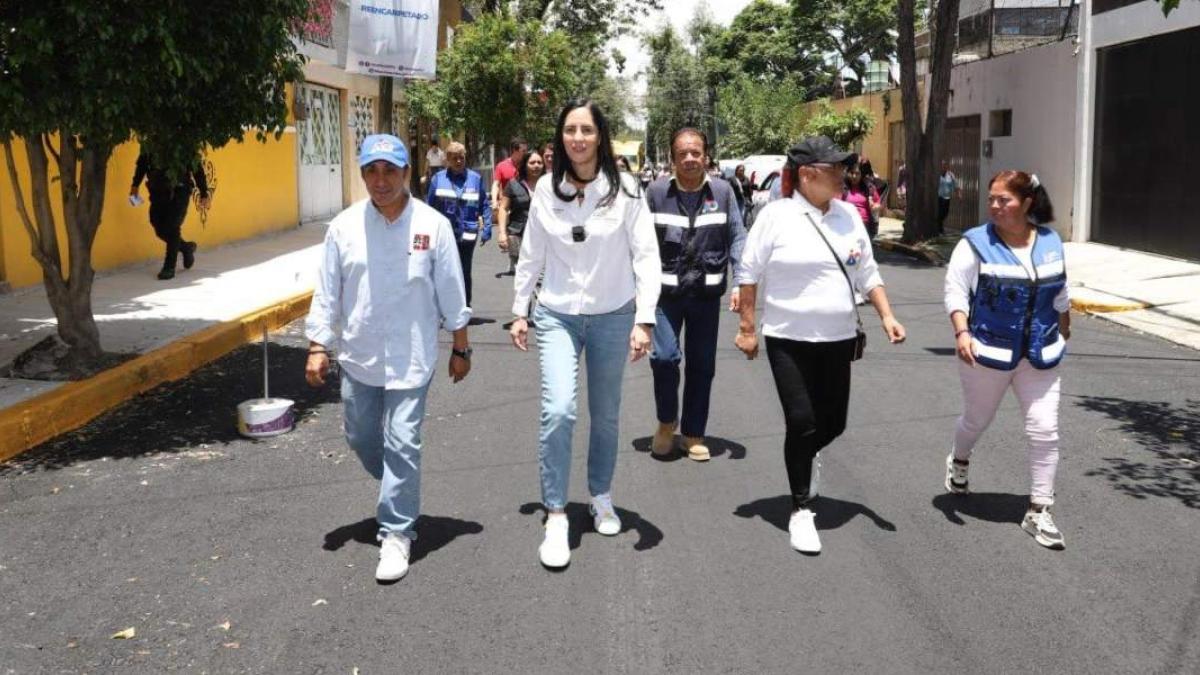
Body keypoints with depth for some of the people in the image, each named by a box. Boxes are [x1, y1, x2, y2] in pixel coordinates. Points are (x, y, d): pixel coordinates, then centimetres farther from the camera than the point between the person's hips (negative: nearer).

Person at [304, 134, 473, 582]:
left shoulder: (433, 226, -7)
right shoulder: (344, 227, -3)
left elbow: (451, 293, -1)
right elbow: (327, 293, 2)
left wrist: (461, 348, 3)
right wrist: (318, 347, -2)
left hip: (411, 358, -3)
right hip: (358, 357, 3)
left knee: (401, 444, -5)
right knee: (362, 439, 16)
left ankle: (397, 532, 9)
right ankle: (401, 492, 44)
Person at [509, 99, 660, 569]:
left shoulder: (623, 190, -9)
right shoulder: (546, 189, -2)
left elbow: (646, 255, -8)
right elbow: (531, 254, 7)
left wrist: (644, 319, -14)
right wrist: (519, 311, 10)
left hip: (612, 317, 0)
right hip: (557, 316, 0)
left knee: (606, 415, 12)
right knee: (558, 411, -15)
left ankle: (601, 497, 35)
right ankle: (555, 517, -2)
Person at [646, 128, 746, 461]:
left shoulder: (722, 191, 0)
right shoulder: (657, 192, -2)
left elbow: (737, 238, 2)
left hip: (707, 293, 1)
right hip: (665, 291, -1)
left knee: (702, 365, 8)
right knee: (664, 356, -12)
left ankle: (694, 433, 24)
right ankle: (666, 421, 15)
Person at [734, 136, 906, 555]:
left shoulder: (848, 215, 4)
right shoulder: (777, 215, -10)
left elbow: (867, 274, 12)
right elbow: (749, 275, -4)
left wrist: (887, 316, 1)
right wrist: (747, 328, -4)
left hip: (838, 339, 5)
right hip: (789, 340, -4)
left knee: (833, 423, 9)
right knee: (801, 422, -5)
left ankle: (808, 456, 46)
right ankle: (801, 511, 11)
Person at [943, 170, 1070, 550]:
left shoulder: (1050, 243, 3)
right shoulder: (976, 243, -10)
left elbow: (1060, 295, 15)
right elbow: (955, 291, -13)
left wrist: (1064, 336, 24)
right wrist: (962, 333, -25)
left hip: (1040, 357, 3)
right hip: (987, 353, -3)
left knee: (1045, 430, -4)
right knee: (977, 419, 17)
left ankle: (1039, 512, 5)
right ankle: (959, 462, 49)